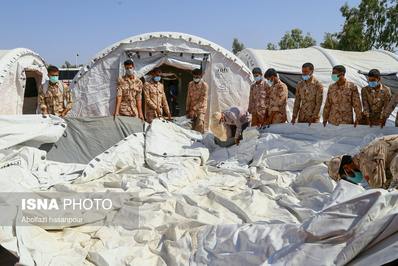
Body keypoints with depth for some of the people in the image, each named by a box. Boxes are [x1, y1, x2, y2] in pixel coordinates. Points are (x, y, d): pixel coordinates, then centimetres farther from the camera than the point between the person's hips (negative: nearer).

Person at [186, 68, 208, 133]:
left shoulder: (204, 85, -10)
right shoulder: (190, 84, 6)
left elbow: (203, 100, -16)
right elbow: (188, 97, 10)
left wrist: (194, 109, -20)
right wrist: (188, 110, 6)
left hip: (200, 109, -5)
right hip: (192, 109, 5)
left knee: (199, 125, -18)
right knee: (193, 127, 7)